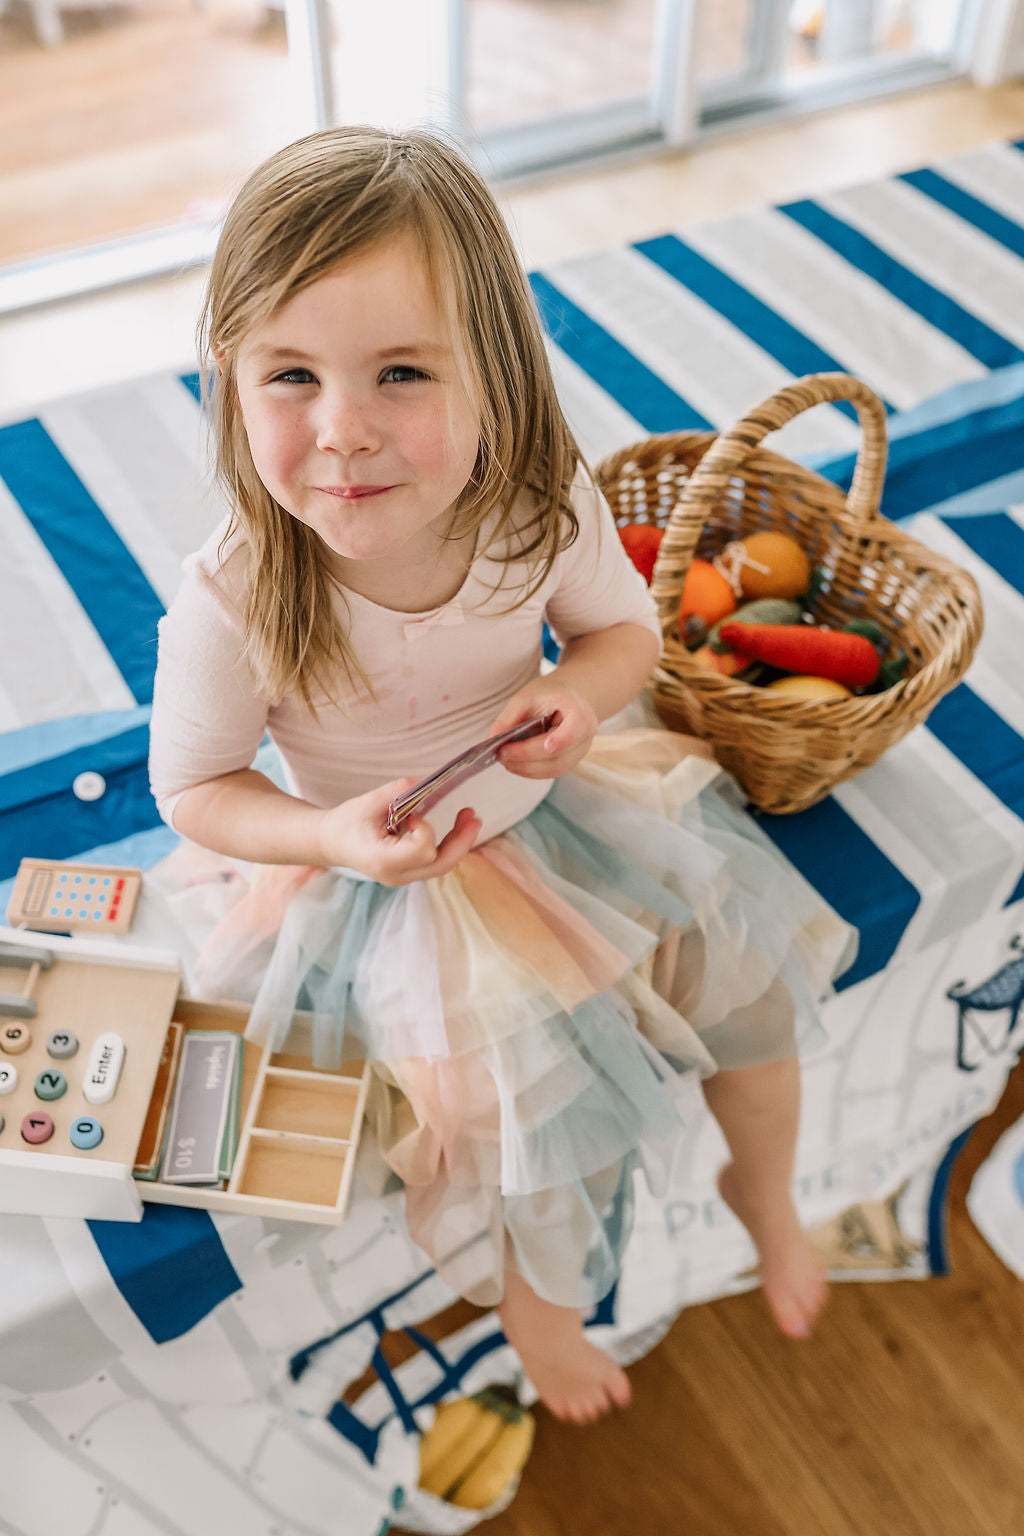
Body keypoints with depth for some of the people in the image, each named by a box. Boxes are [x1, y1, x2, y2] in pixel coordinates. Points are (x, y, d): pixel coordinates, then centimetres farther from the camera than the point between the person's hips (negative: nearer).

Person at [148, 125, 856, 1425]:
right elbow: (193, 789, -14)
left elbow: (623, 626, -2)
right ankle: (526, 1296, 28)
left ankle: (764, 1192, 37)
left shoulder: (544, 505, -23)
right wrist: (335, 836, -32)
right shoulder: (230, 609, -31)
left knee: (745, 943, 3)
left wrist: (578, 696, -25)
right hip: (385, 873, -3)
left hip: (544, 801, 4)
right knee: (500, 1087, -12)